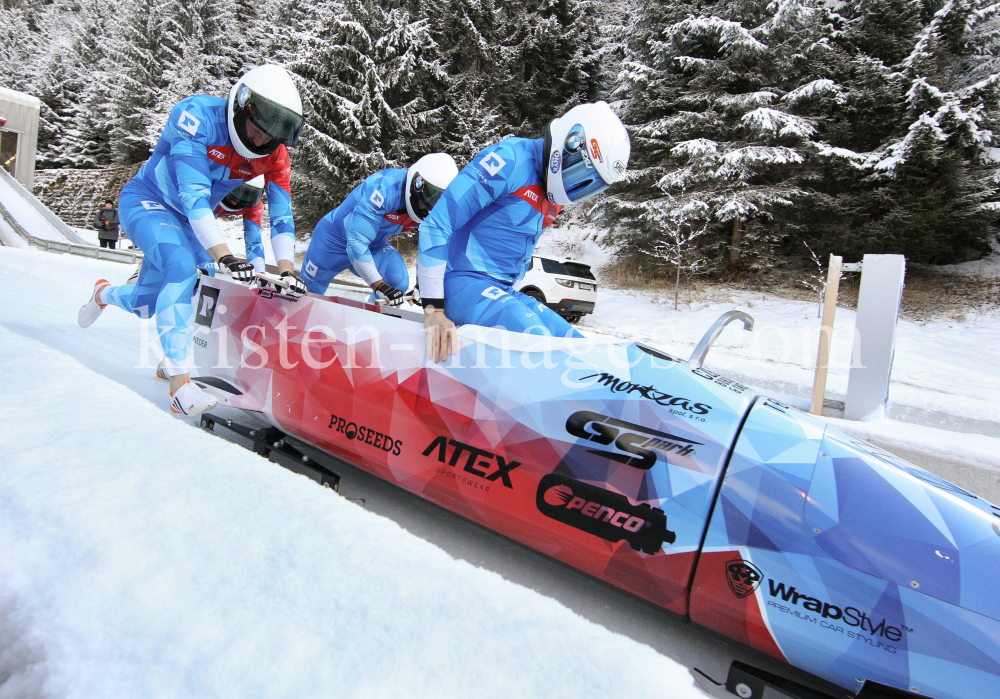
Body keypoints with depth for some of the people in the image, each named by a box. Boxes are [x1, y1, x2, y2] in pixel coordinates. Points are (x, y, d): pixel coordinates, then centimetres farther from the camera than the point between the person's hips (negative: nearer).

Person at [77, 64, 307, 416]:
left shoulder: (274, 152, -13)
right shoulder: (198, 115, -28)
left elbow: (281, 211, -11)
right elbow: (193, 194, -36)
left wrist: (287, 270, -24)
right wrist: (224, 256, -43)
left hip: (192, 219, 6)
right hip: (147, 202, -6)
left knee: (145, 303, 12)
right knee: (182, 264, -34)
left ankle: (104, 294, 51)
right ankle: (180, 385, -33)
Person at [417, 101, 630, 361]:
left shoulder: (553, 198, 13)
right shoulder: (510, 159, -13)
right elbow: (435, 225, -17)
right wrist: (433, 309, -19)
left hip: (500, 292, 9)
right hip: (462, 282, -8)